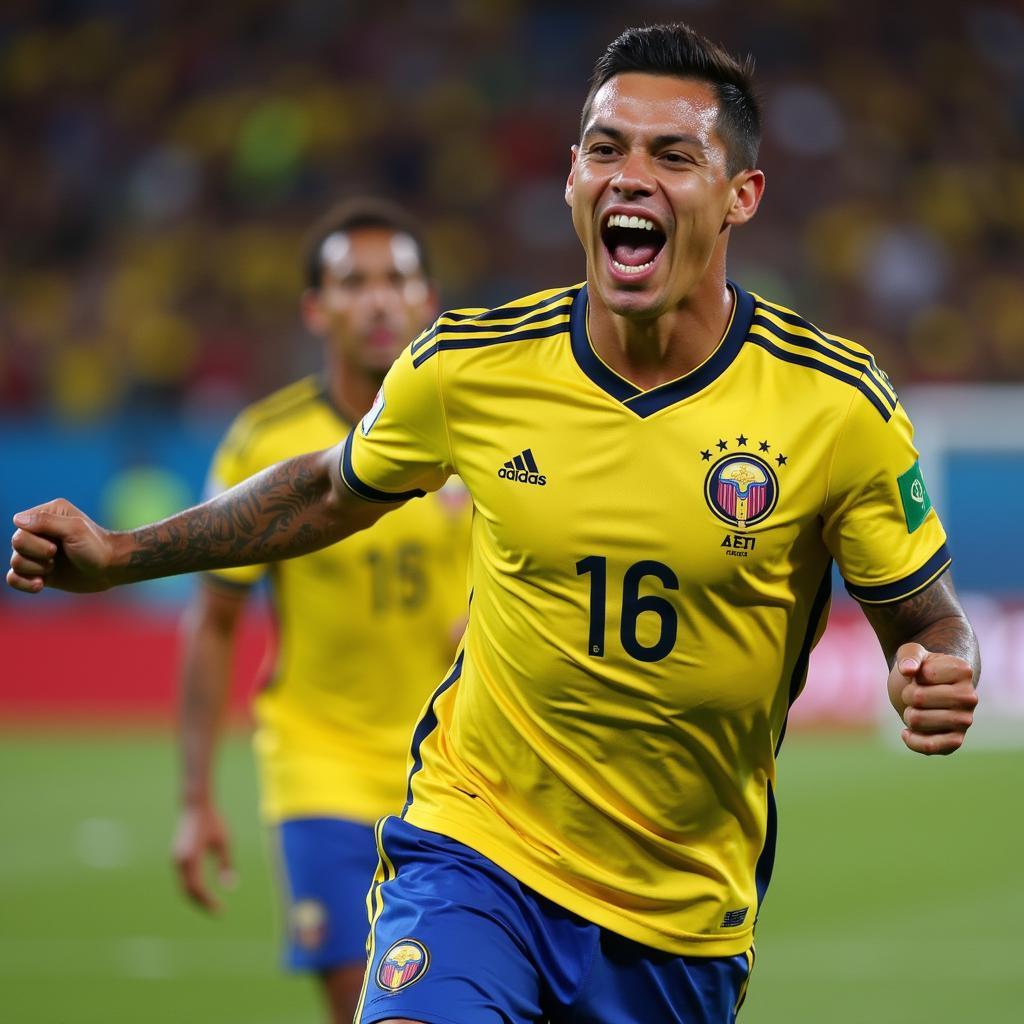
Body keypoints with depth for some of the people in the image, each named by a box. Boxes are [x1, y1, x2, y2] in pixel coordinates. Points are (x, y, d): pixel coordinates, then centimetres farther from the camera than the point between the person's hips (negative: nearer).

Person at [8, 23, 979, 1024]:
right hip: (475, 843, -1)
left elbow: (926, 621, -2)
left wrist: (937, 681, -25)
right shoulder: (468, 367, -8)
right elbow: (330, 491, 13)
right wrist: (115, 555, 10)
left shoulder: (838, 407, -12)